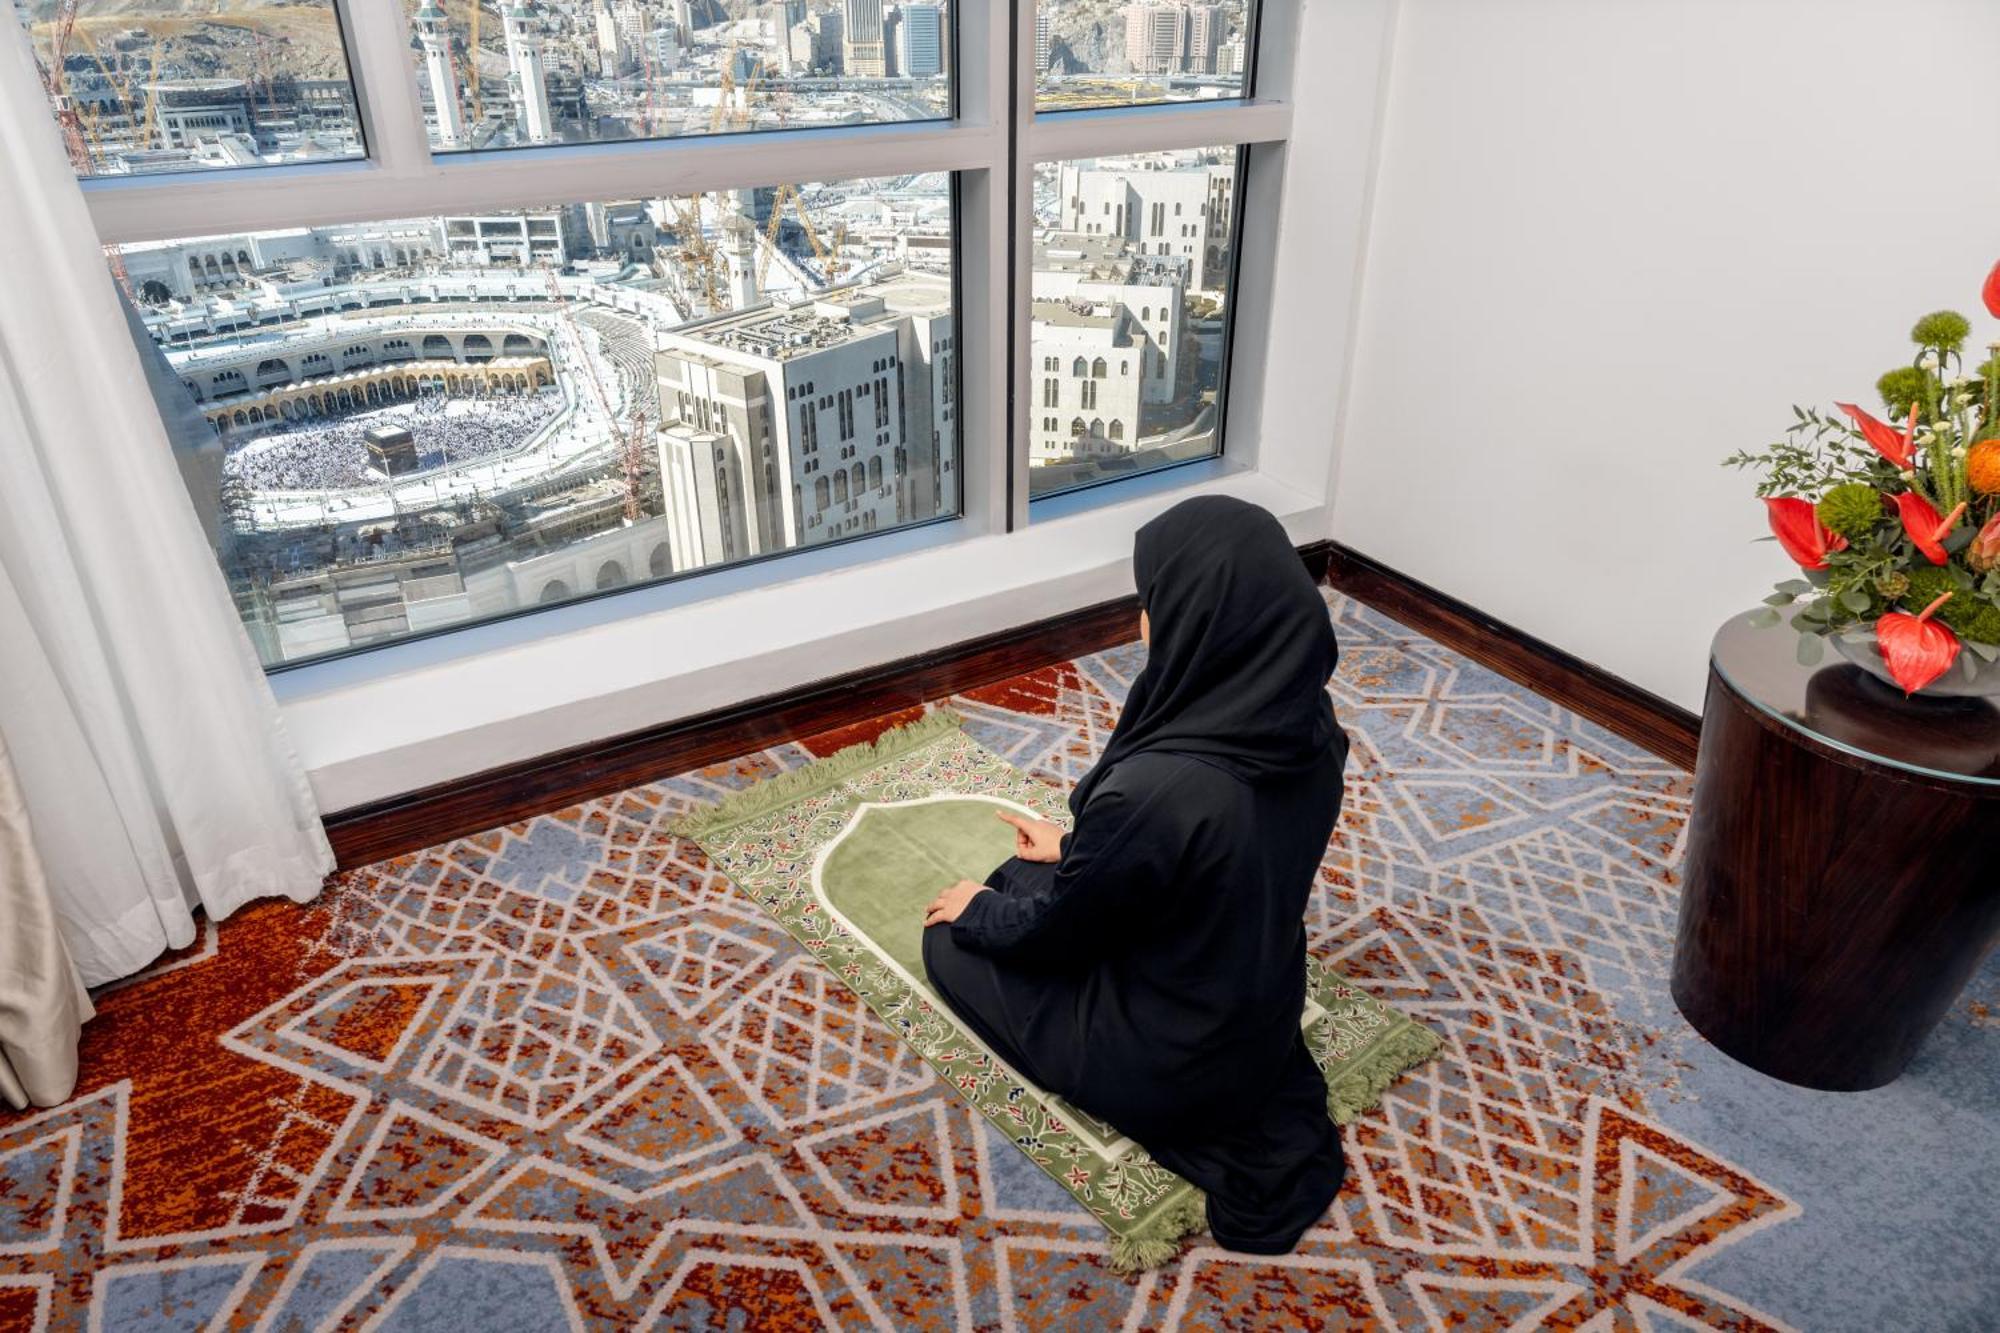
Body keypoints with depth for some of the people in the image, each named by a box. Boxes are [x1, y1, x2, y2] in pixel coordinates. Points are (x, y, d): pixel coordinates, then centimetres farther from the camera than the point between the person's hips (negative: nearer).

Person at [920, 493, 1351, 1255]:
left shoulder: (1157, 786, -38)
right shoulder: (1308, 722, -14)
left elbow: (1061, 925, -18)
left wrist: (979, 913, 3)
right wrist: (1079, 848, 15)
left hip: (1169, 1061, -6)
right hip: (1263, 1019, 7)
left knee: (953, 941, 14)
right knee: (1029, 881, 25)